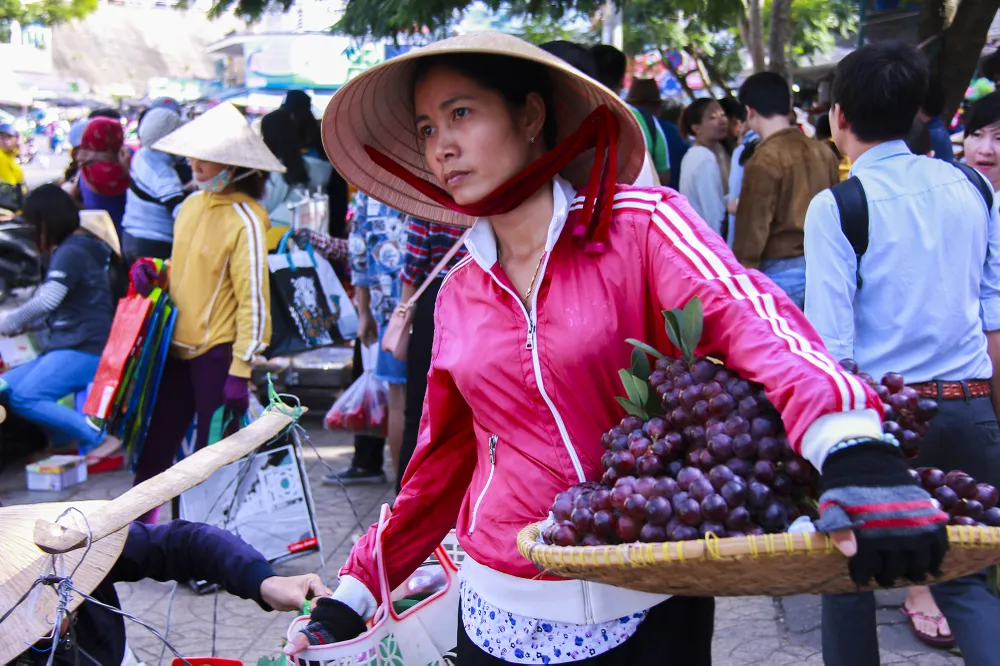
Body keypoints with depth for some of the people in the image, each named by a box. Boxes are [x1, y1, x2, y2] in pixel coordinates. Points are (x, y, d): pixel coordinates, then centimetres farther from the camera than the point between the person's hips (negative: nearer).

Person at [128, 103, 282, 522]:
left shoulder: (245, 219, -14)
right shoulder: (192, 205, 9)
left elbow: (253, 299, -16)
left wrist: (240, 371, -19)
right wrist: (153, 273, 0)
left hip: (218, 354, -7)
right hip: (177, 347, 7)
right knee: (155, 448, 13)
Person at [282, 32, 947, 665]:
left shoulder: (641, 222, -10)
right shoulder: (458, 294, 4)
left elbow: (749, 318, -26)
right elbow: (442, 459, 12)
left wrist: (854, 449, -44)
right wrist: (356, 591, 12)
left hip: (649, 605, -3)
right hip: (501, 612, 4)